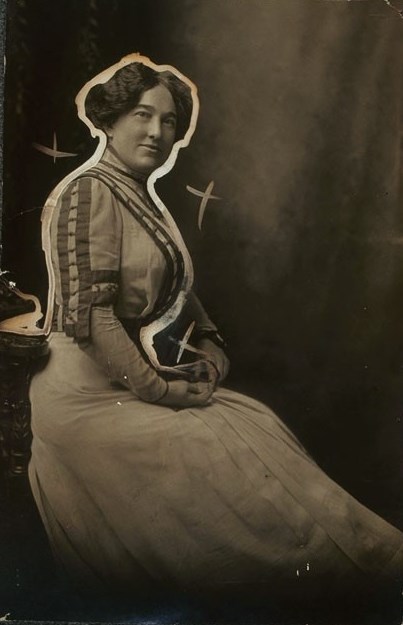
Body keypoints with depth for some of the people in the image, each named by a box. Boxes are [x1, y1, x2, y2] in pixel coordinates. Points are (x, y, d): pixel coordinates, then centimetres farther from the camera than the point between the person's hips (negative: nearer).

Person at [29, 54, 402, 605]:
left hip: (146, 387, 8)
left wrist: (211, 351, 3)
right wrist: (159, 389, -18)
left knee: (256, 428, -7)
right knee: (219, 457, -17)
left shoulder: (145, 198, 15)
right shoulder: (89, 192, -14)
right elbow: (90, 315, -21)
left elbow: (180, 292, 19)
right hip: (94, 395, -8)